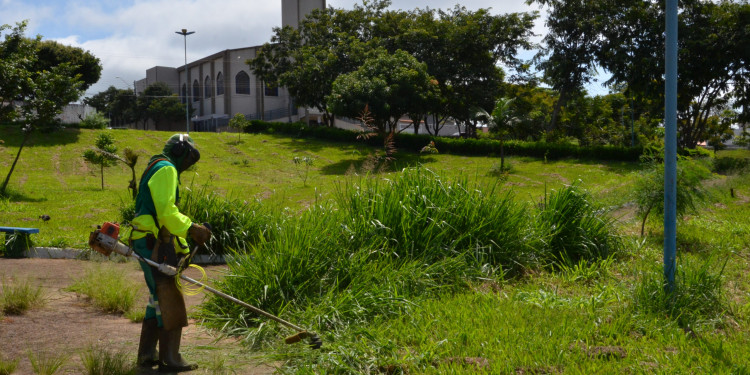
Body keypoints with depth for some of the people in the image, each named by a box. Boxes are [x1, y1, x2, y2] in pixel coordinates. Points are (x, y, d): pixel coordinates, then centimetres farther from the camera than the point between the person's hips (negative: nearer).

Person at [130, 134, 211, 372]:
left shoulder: (157, 169, 24)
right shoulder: (166, 169, -9)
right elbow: (166, 211, -22)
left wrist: (182, 247, 25)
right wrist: (191, 229, -19)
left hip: (150, 243, 11)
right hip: (155, 244, -11)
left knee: (158, 299, 15)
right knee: (169, 300, -8)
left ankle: (147, 354, 21)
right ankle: (169, 359, -5)